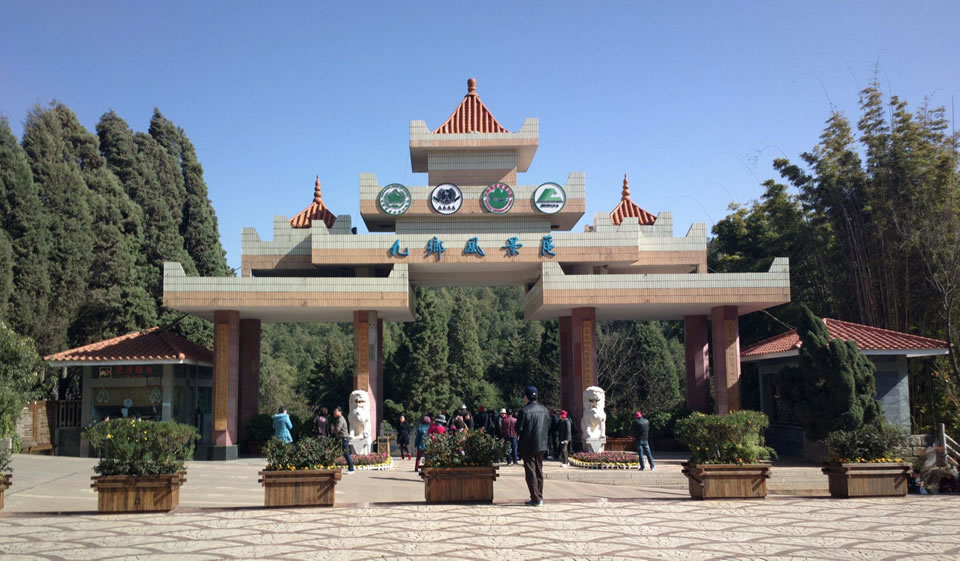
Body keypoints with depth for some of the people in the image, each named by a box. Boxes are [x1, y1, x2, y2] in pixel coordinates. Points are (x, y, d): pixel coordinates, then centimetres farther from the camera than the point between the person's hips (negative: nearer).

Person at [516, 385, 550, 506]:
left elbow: (519, 428, -13)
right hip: (542, 446, 6)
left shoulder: (524, 411, -16)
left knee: (530, 472, 1)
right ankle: (539, 497, 18)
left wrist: (518, 436, 7)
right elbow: (548, 427, 10)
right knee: (539, 471, 15)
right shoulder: (545, 410, 3)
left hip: (528, 446, -6)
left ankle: (536, 499, -1)